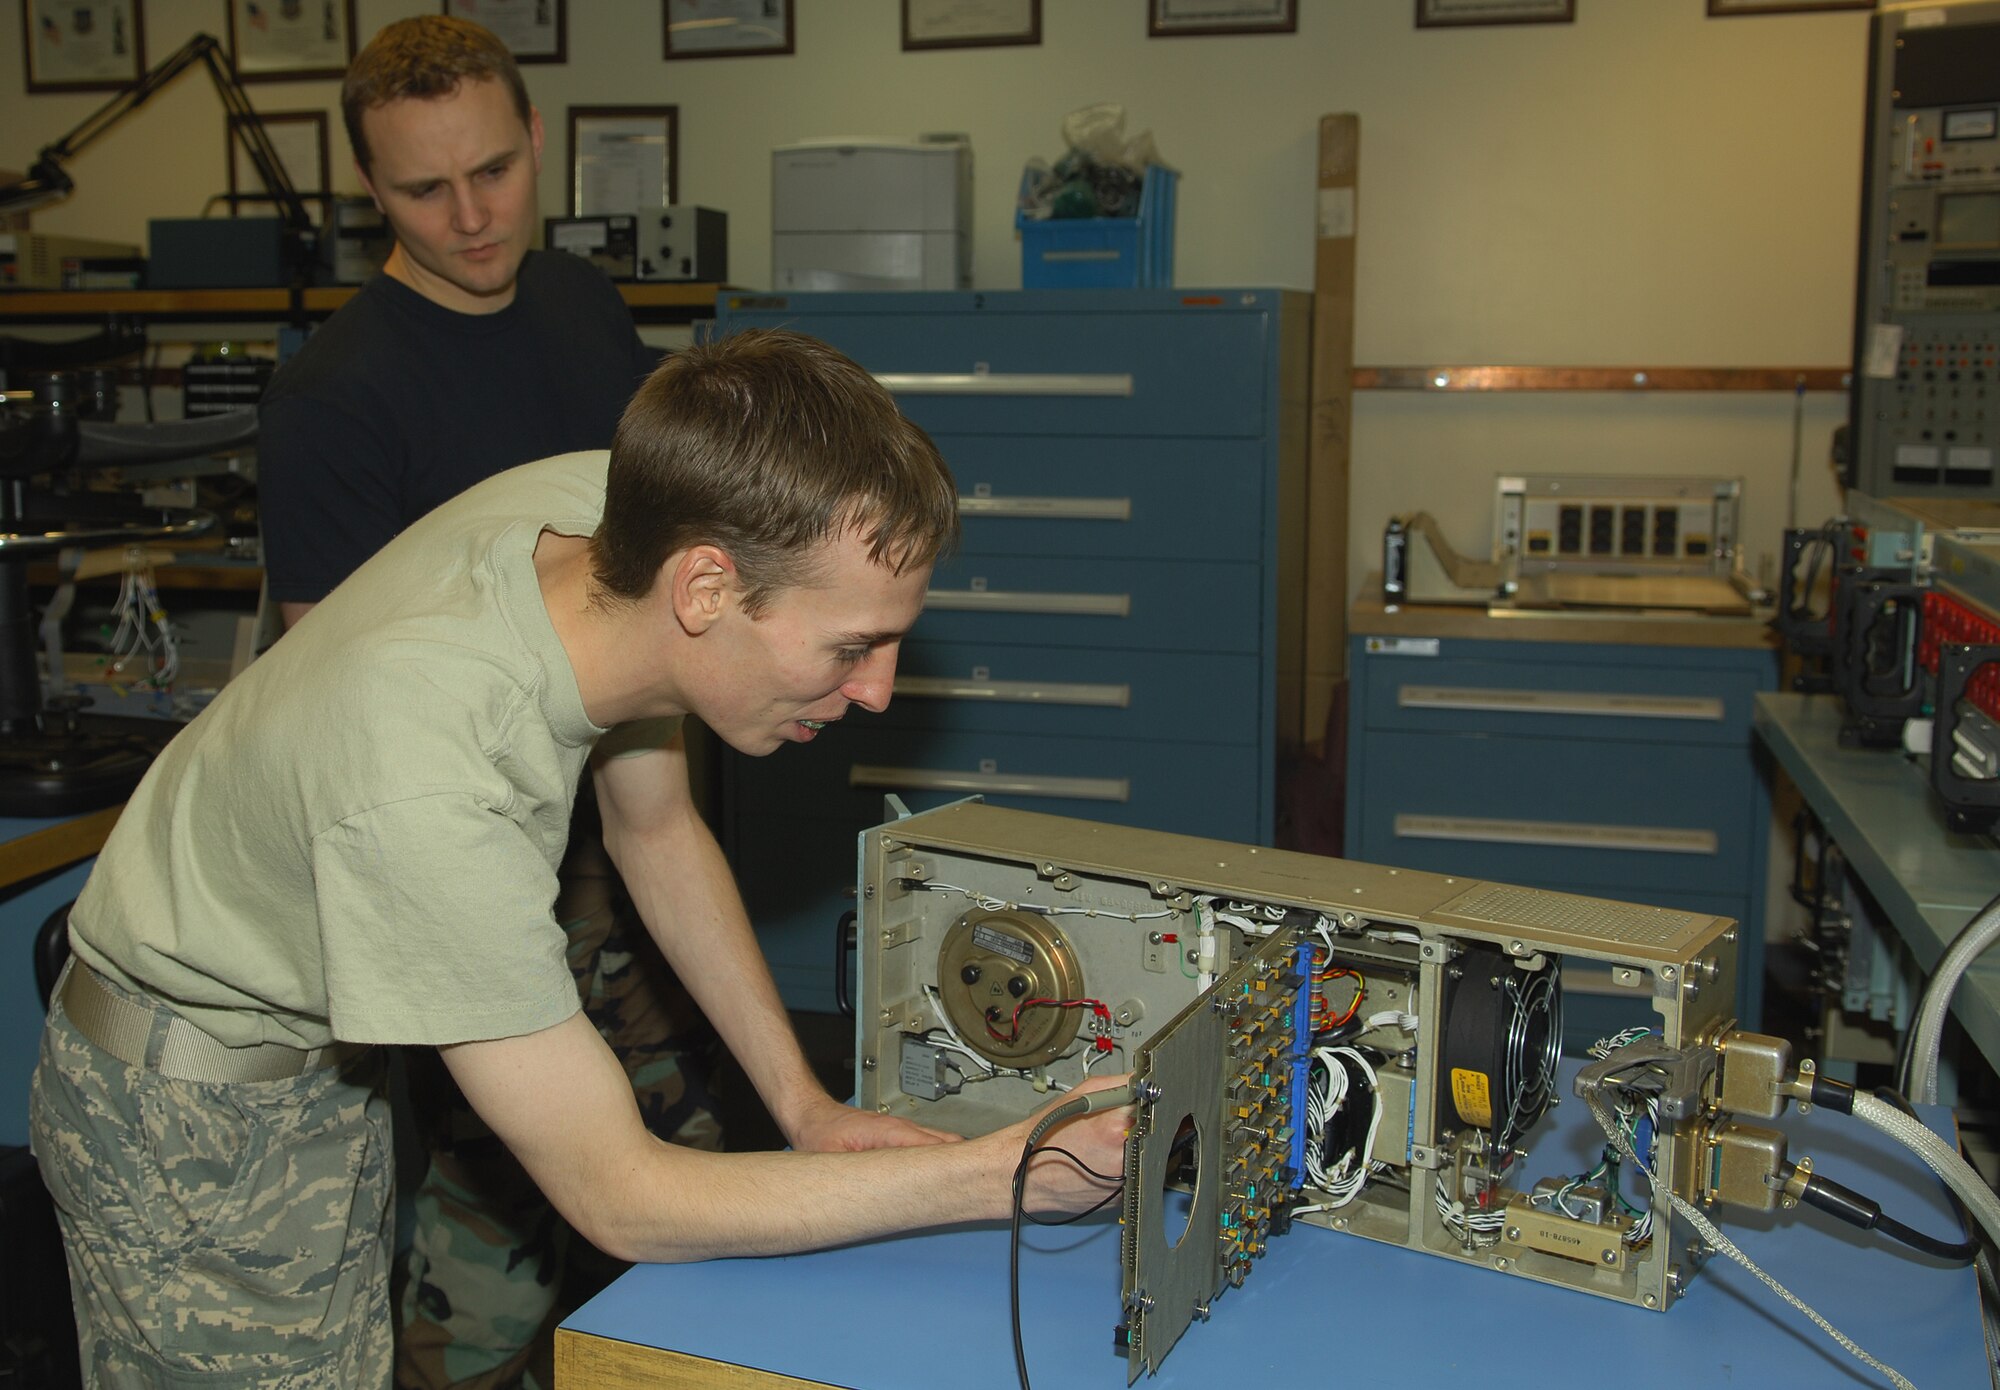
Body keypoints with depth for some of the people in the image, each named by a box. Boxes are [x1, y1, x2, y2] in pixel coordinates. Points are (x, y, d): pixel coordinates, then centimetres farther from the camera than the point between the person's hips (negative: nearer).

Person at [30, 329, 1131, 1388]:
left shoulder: (601, 506, -19)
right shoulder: (431, 789, -41)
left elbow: (654, 827, 1)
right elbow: (624, 1201, -30)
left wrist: (800, 1100, -3)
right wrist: (999, 1175, -29)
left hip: (332, 1054, 7)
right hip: (192, 1114, -6)